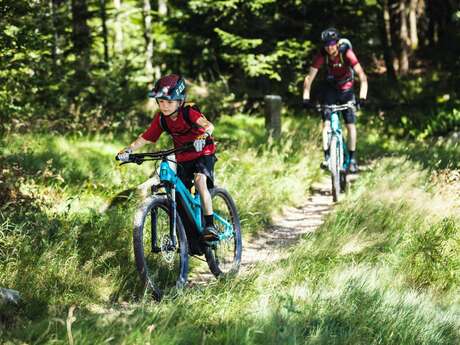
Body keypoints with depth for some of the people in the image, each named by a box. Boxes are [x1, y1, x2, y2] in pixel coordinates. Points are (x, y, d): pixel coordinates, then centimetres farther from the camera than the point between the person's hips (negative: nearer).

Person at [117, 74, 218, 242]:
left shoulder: (189, 113, -24)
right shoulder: (160, 119, -10)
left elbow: (208, 125, -42)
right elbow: (144, 138, -11)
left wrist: (203, 136, -63)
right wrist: (128, 149, -28)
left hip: (203, 154, -6)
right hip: (182, 159, 6)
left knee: (200, 182, -31)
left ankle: (209, 225, -30)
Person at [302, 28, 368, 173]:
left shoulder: (347, 53, -28)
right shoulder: (321, 56, -21)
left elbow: (362, 75, -32)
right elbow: (310, 77, -21)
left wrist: (362, 97, -44)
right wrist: (306, 98, -34)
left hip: (346, 90, -1)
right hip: (331, 89, 1)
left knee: (351, 125, -7)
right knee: (326, 122, -14)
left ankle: (352, 159, 3)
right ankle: (327, 157, -10)